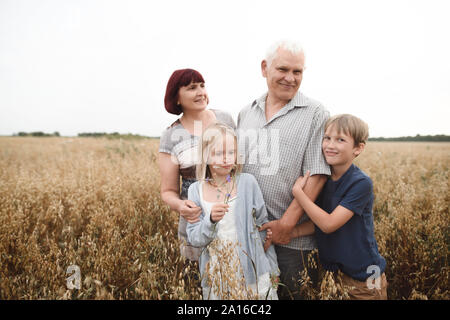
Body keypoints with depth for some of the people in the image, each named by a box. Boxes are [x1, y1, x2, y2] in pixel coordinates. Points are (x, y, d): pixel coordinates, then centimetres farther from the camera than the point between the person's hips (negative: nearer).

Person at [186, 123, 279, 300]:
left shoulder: (247, 182, -9)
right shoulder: (196, 190, -5)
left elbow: (263, 225, 0)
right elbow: (193, 238, -5)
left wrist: (271, 270, 6)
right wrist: (211, 220, -25)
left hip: (251, 268, -1)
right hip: (216, 272, 1)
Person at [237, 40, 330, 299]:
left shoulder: (315, 114, -5)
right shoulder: (246, 114, 10)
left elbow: (317, 175, -12)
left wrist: (287, 224, -16)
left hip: (292, 239, -4)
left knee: (291, 293, 11)